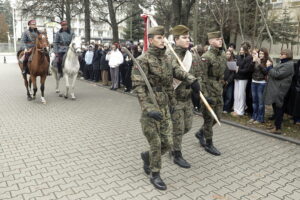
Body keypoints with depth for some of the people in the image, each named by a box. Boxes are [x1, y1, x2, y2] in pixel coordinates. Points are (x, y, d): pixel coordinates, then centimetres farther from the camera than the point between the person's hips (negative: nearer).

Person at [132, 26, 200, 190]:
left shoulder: (164, 57, 8)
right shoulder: (143, 60, -12)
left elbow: (174, 71, 26)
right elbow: (138, 86, -17)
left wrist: (190, 78, 13)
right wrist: (148, 108, -26)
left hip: (165, 108, 6)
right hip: (151, 109, -6)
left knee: (167, 143, 10)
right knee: (156, 144, 4)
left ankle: (147, 156, 39)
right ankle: (155, 175, 26)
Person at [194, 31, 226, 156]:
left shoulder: (222, 55, 10)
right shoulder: (206, 57, -14)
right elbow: (203, 77, -17)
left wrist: (222, 87, 18)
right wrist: (205, 94, -20)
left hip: (219, 91, 8)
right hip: (209, 91, -8)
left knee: (217, 117, 15)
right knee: (209, 118, 3)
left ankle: (200, 133, 35)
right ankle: (208, 144, 18)